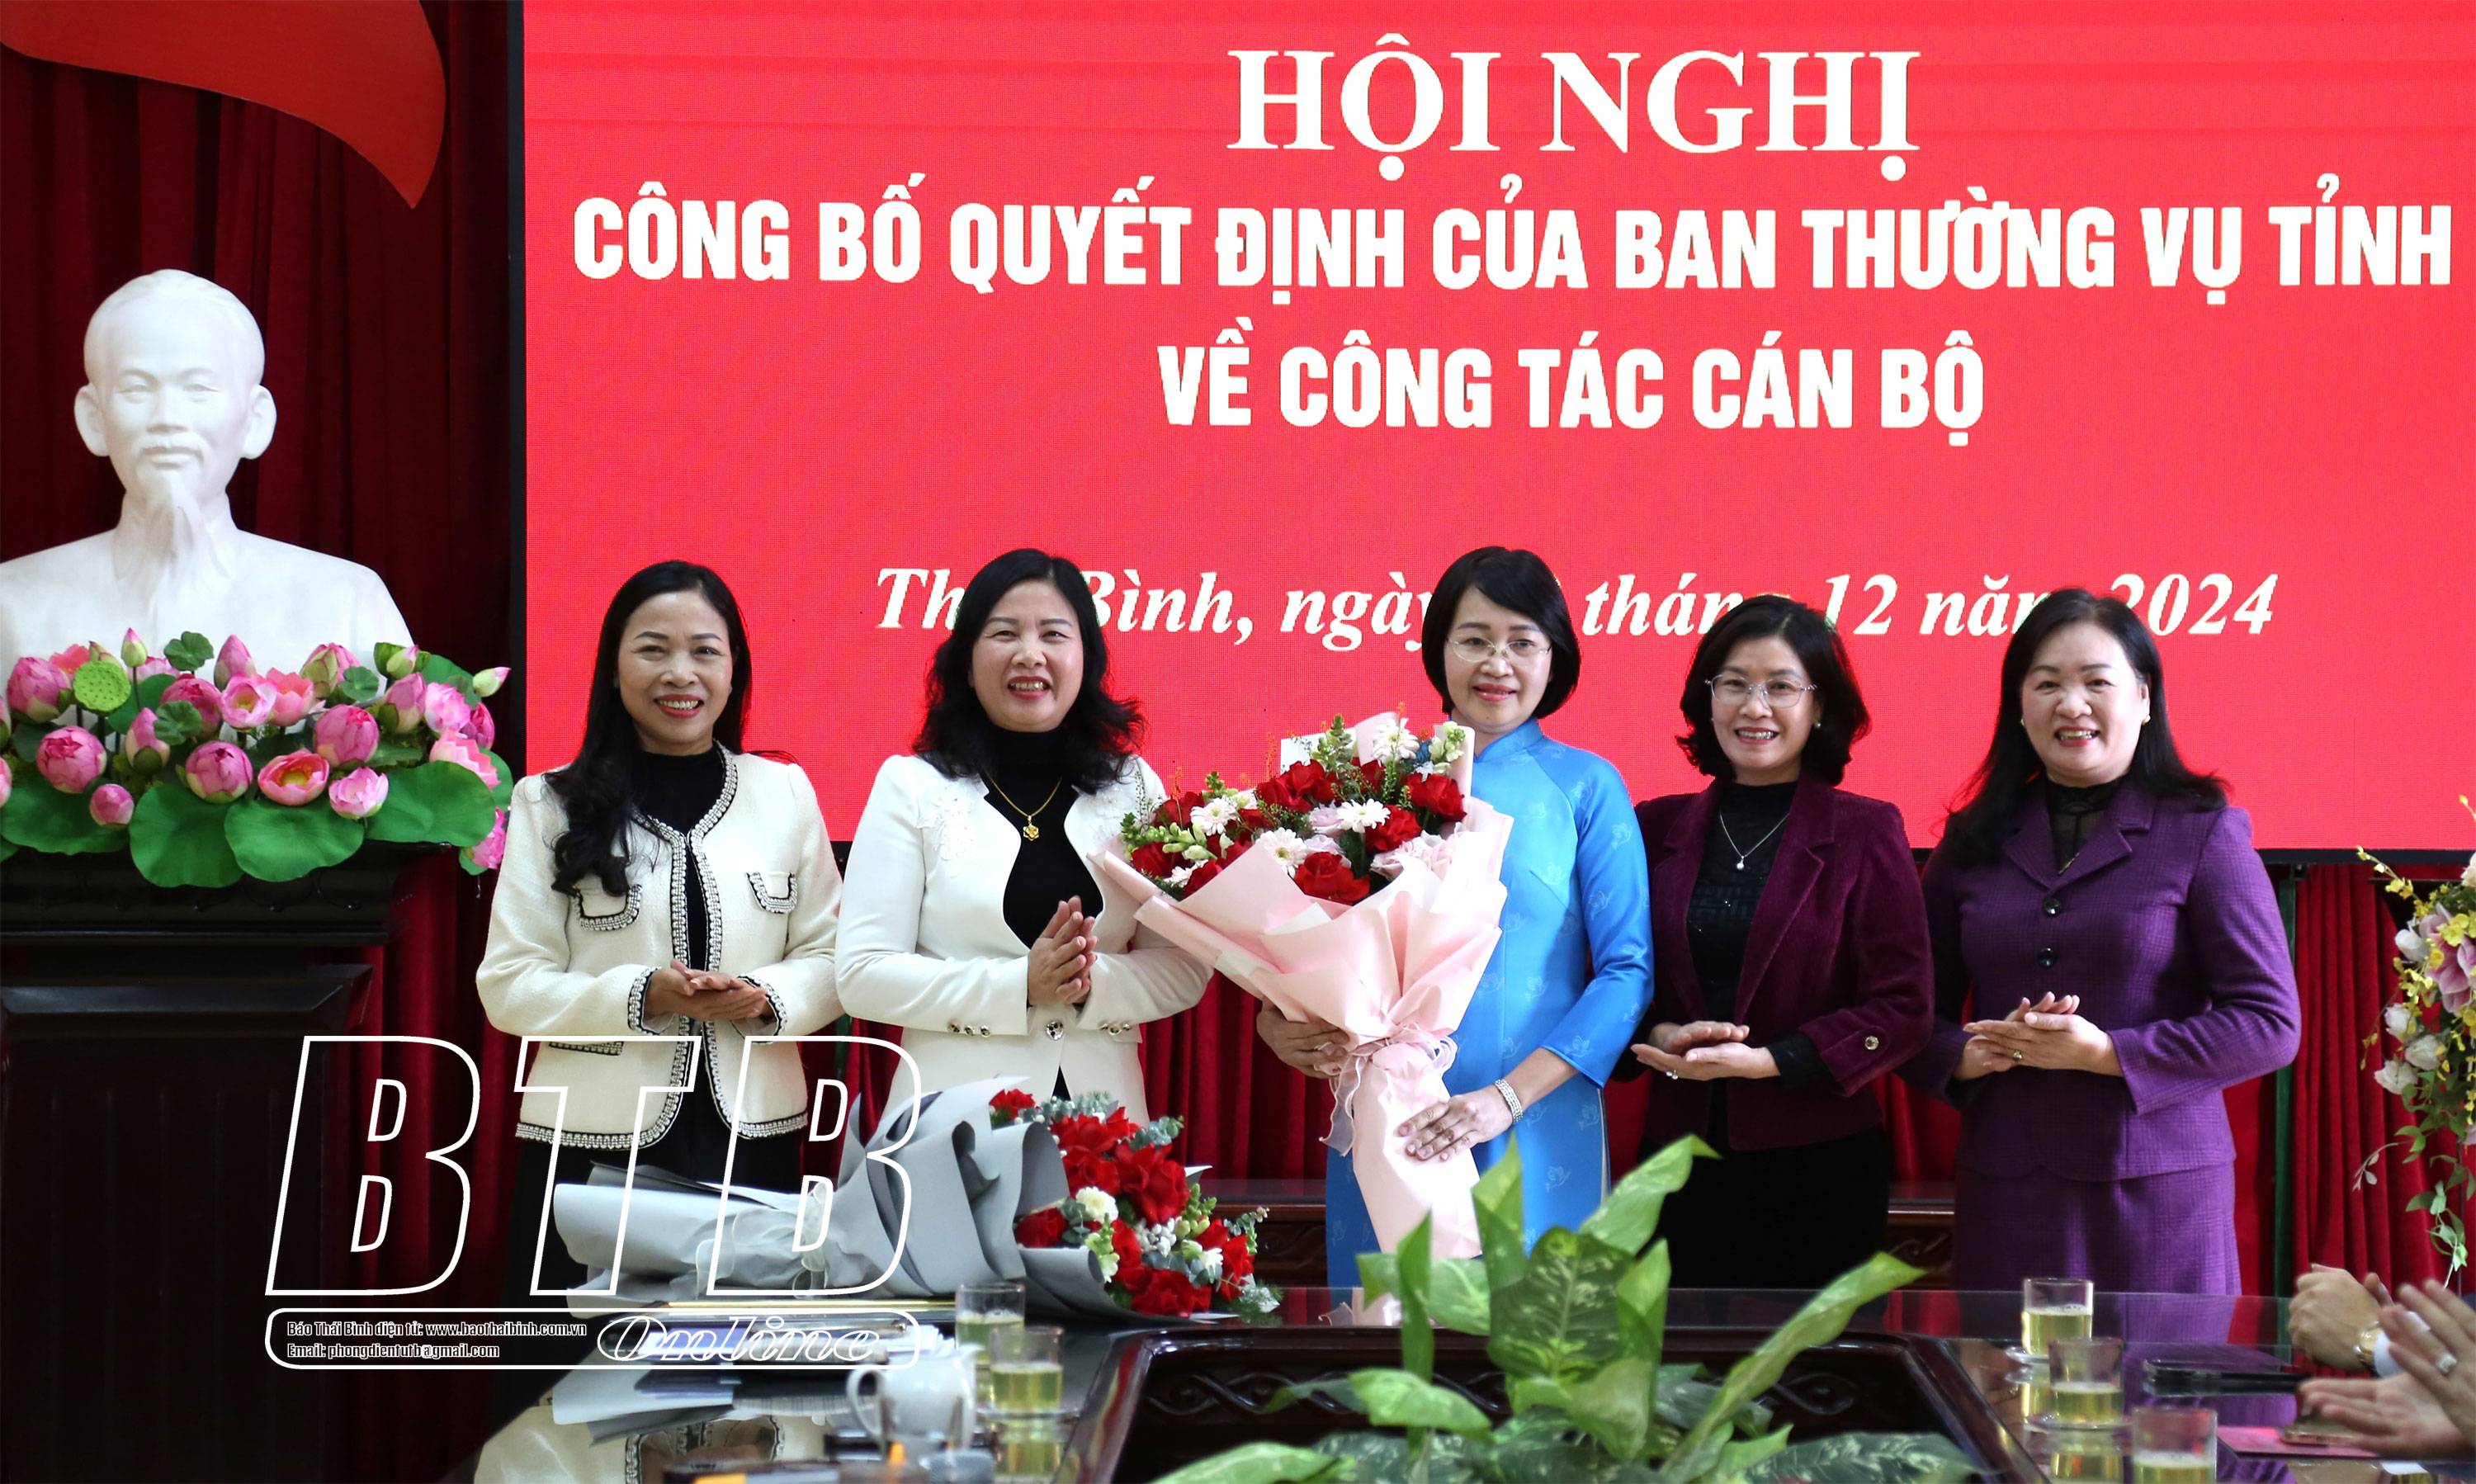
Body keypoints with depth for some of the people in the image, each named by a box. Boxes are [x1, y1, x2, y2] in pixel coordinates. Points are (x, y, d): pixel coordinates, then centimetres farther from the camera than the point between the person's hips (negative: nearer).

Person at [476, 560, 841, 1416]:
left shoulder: (783, 793, 9)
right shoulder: (552, 807, 3)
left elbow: (830, 958, 9)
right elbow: (510, 984, -1)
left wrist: (765, 998, -12)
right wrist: (640, 996, -16)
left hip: (751, 1143, 2)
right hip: (595, 1146, -1)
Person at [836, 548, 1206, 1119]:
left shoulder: (1135, 788, 6)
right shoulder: (911, 786, -2)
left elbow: (1184, 969, 3)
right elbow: (864, 975, -7)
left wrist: (1092, 983, -15)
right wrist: (1019, 985, -17)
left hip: (1102, 1113, 2)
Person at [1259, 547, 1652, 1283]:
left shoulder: (1585, 786, 2)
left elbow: (1626, 971, -5)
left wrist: (1508, 1097, -15)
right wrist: (1277, 1024, -9)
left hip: (1535, 1139, -2)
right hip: (1384, 1132, 2)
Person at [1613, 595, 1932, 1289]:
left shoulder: (1866, 834, 1)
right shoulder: (1658, 829, 9)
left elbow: (1903, 1010, -4)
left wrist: (1767, 1061, -14)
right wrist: (1660, 1037, -9)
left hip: (1820, 1172, -2)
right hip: (1680, 1160, 2)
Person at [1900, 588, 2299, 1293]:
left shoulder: (2202, 833, 1)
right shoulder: (1972, 841, 11)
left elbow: (2269, 1024, -5)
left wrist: (2105, 1052, -14)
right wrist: (1971, 1055, -9)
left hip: (2153, 1188, -3)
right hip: (2003, 1189, 3)